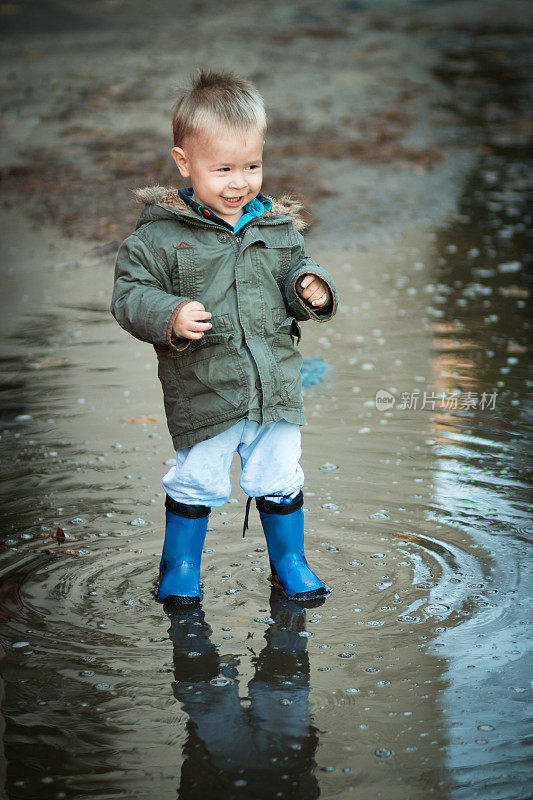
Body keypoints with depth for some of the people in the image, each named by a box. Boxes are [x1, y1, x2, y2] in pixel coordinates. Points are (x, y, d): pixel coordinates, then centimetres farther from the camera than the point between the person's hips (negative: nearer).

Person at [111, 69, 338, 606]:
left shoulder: (277, 226, 3)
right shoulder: (161, 233, -10)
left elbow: (292, 271, 16)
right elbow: (129, 294, -10)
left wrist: (309, 288, -7)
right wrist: (169, 317, -27)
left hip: (276, 388, 3)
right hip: (203, 391, -3)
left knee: (280, 479, 14)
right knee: (196, 482, 8)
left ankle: (288, 561, 34)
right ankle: (180, 566, 29)